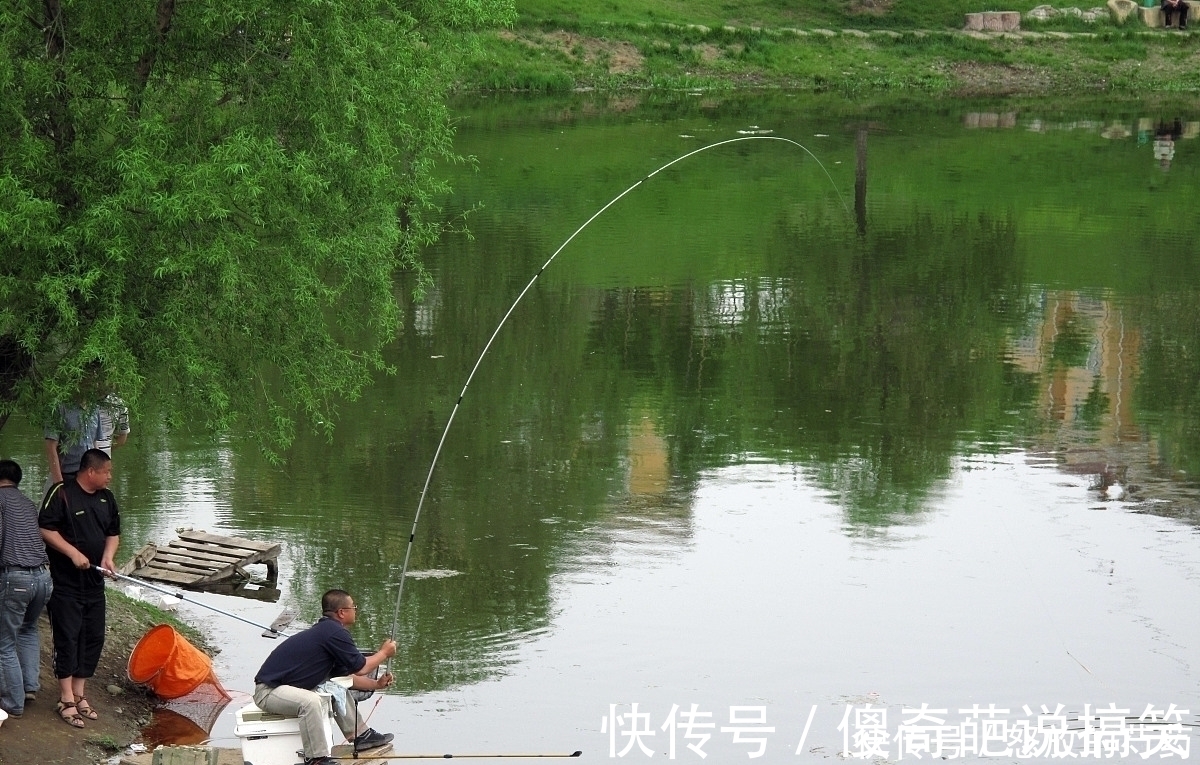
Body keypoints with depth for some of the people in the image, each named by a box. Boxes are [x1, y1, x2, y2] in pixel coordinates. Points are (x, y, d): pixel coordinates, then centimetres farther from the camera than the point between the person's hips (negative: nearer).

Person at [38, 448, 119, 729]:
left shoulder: (106, 498, 9)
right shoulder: (61, 493, -12)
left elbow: (113, 533, 16)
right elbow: (45, 529, -15)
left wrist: (108, 556, -4)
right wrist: (73, 553, -21)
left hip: (94, 582, 7)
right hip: (65, 582, -7)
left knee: (93, 639, 9)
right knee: (67, 638, -5)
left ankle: (79, 695, 20)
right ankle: (66, 700, 0)